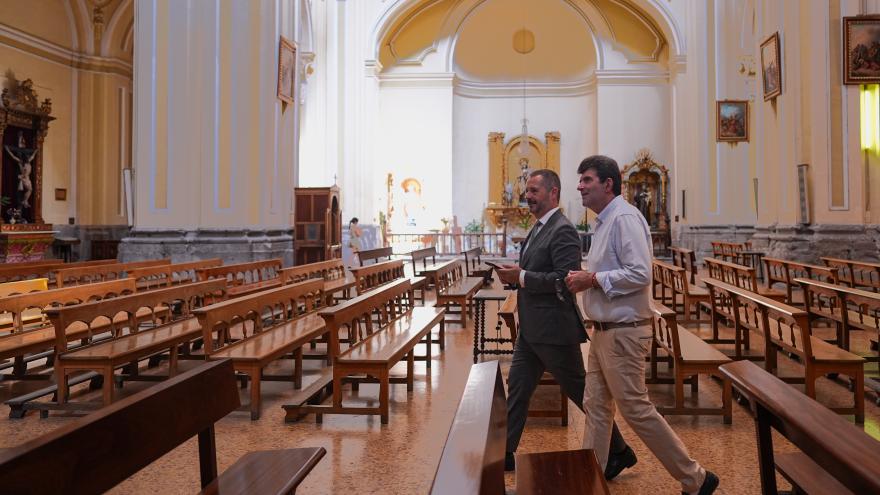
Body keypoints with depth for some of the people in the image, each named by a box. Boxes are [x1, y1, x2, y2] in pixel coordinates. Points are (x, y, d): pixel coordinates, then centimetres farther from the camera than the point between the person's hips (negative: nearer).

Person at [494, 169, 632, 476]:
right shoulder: (539, 228, 14)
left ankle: (618, 450, 22)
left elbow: (565, 279, -25)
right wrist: (514, 275, 3)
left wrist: (521, 277, -22)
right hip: (531, 329, 10)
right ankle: (505, 454, 25)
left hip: (554, 329, -10)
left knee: (581, 392, 5)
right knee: (517, 390, 14)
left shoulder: (562, 230, -17)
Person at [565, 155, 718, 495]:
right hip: (604, 329, 10)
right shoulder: (604, 221, 14)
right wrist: (585, 278, 7)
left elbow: (640, 274, -25)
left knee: (636, 409, -1)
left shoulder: (625, 218, -17)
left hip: (623, 332, -10)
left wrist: (593, 279, -19)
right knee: (595, 406, 13)